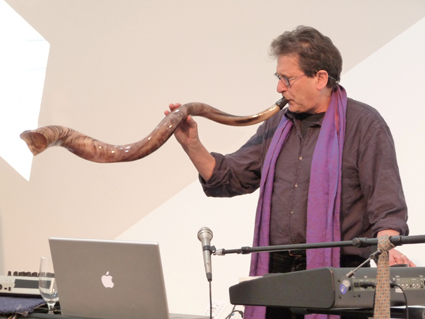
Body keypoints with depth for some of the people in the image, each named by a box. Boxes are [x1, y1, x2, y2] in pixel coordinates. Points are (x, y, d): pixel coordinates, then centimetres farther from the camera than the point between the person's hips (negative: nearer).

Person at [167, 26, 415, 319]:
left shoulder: (365, 124, -2)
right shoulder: (278, 125, 17)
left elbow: (386, 201, -9)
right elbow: (230, 178, 16)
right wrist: (192, 146, 2)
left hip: (337, 273, -5)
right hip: (276, 272, 5)